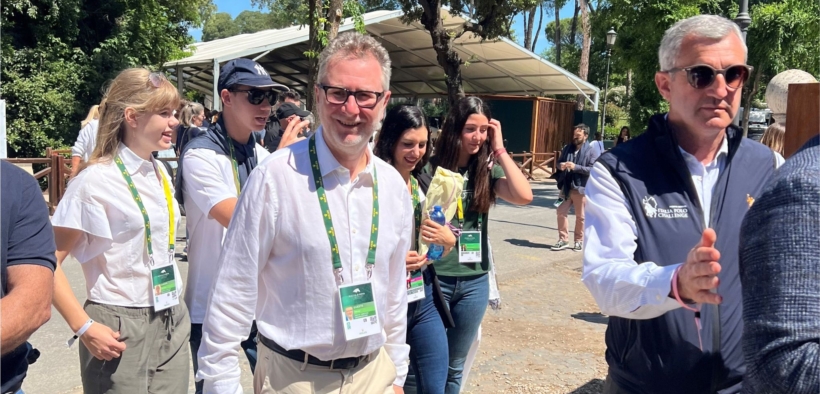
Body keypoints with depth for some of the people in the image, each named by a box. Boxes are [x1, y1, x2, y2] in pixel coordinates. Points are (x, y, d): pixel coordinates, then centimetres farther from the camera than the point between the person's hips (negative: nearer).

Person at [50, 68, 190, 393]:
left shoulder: (160, 173, 7)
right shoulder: (97, 179, -13)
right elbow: (48, 262, -13)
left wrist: (175, 310, 13)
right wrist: (84, 327, -17)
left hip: (171, 322, 6)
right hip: (120, 327, -6)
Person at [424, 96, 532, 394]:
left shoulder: (487, 171, 3)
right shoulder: (430, 169, -8)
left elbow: (524, 196, -14)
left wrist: (499, 149, -11)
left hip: (474, 282, 3)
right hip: (435, 279, -3)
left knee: (455, 366, 18)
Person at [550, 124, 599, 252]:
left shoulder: (591, 151, -8)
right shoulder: (568, 148, 8)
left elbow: (592, 169, -16)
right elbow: (559, 161, 15)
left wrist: (575, 167, -24)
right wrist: (561, 165, -9)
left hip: (581, 188, -5)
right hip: (566, 187, 5)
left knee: (580, 216, 8)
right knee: (561, 212, 4)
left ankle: (579, 241, 23)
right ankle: (563, 240, 15)